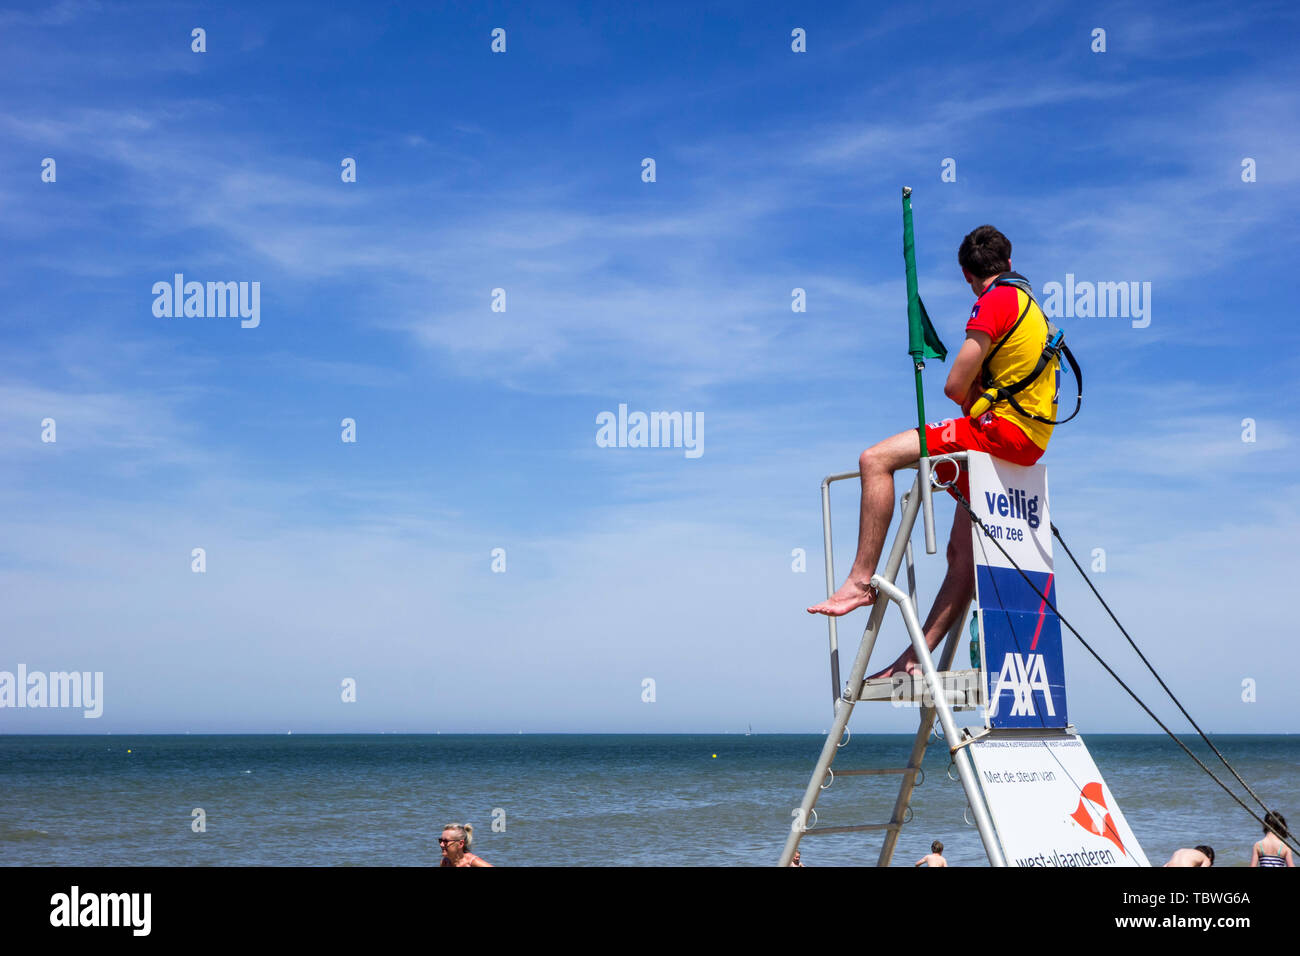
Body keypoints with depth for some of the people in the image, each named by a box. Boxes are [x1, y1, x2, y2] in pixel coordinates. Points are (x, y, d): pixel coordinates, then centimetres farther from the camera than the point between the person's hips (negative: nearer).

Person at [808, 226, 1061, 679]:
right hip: (1028, 442, 10)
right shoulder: (1031, 305, 23)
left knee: (876, 459, -15)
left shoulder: (996, 302, -7)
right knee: (962, 551, 10)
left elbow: (956, 386, -11)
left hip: (1001, 429, -10)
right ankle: (918, 656, 8)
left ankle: (861, 579, -19)